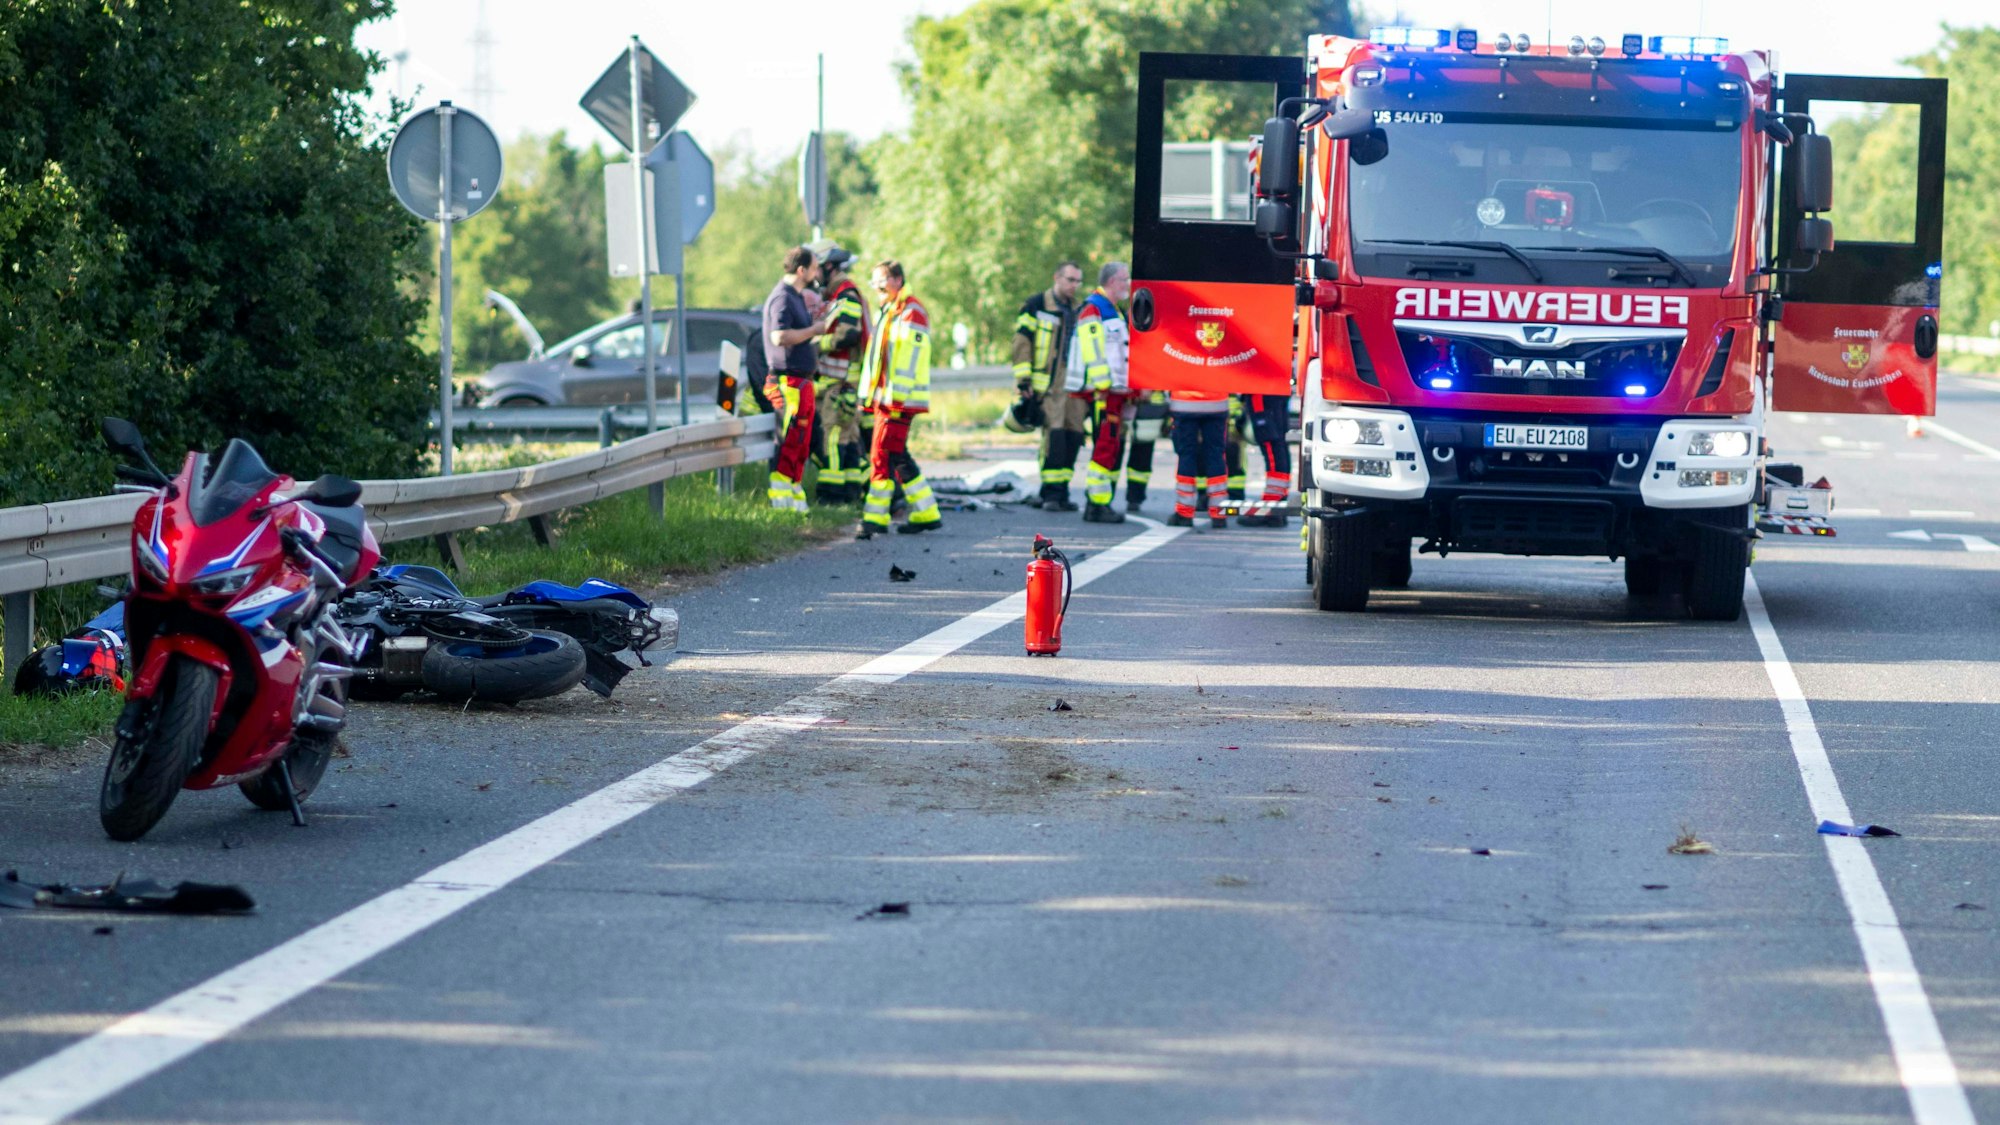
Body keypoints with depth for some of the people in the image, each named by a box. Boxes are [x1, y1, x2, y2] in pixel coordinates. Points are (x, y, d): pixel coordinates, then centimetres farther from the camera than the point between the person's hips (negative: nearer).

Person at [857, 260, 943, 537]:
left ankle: (875, 517, -10)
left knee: (883, 456, -11)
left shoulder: (911, 312, -11)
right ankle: (926, 513, 17)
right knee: (898, 457, 11)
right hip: (883, 398, 10)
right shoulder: (885, 312, 20)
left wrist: (896, 399, -22)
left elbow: (908, 361, -18)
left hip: (899, 400, -10)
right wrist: (868, 394, 19)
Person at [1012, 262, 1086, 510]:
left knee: (1072, 438, 3)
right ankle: (1052, 493, -11)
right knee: (1053, 436, -14)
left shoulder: (1078, 311, 19)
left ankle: (1059, 490, 11)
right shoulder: (1036, 306, 0)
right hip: (1048, 384, -6)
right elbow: (1022, 341, -4)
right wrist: (1023, 378, -11)